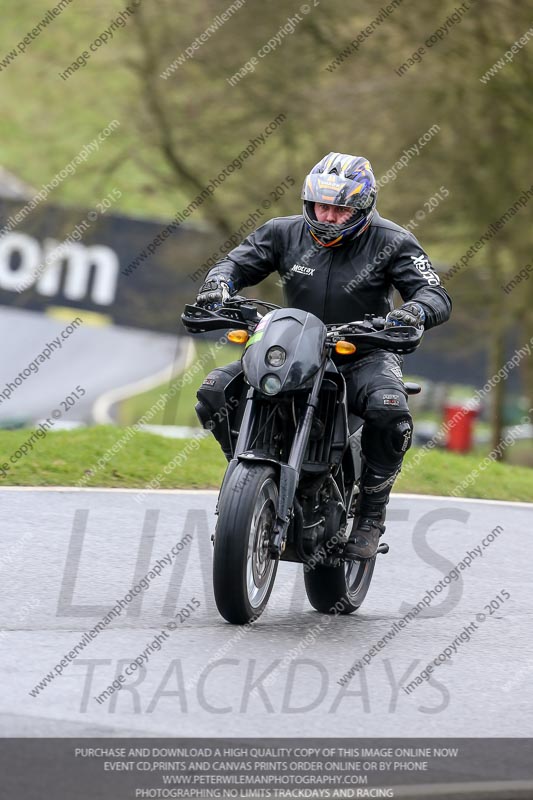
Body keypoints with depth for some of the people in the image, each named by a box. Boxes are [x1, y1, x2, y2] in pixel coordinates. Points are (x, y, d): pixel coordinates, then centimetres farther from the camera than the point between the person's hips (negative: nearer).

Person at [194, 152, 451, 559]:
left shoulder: (391, 243, -6)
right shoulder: (286, 233, 3)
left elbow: (438, 296, -12)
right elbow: (238, 262, 7)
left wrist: (416, 310, -37)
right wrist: (220, 282, -18)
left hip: (365, 353, -3)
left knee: (390, 411, -37)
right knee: (214, 391, -15)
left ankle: (371, 513, -15)